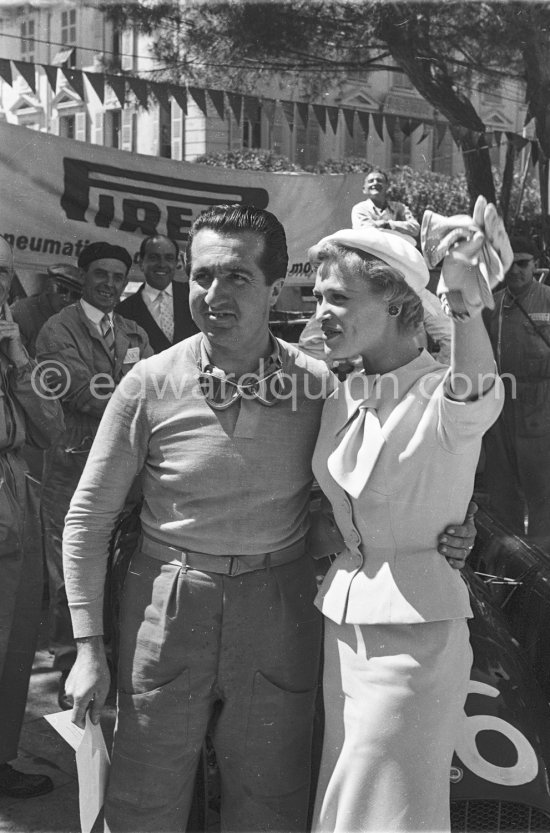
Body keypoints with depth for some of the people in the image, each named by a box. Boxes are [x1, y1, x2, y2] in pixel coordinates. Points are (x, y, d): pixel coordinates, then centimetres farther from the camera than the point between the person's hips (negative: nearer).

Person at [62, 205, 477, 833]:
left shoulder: (319, 384, -6)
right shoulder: (150, 385, -9)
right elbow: (88, 517, -1)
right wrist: (88, 646, -4)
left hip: (278, 618, 1)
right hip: (167, 613, 0)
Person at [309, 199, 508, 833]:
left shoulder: (441, 396, -17)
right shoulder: (341, 399, 5)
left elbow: (477, 386, -41)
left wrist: (459, 287, -55)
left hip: (414, 626, -7)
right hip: (343, 619, 7)